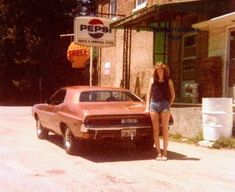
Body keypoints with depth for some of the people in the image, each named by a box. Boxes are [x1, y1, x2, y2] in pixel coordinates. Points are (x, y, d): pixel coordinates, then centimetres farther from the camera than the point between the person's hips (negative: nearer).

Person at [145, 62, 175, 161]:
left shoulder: (168, 80, 6)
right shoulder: (153, 80, 10)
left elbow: (173, 95, 9)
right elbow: (149, 94, 10)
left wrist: (169, 105, 1)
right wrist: (147, 107, 4)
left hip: (164, 104, -2)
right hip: (154, 104, 2)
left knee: (164, 129, -1)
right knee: (156, 130, 2)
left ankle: (164, 152, 5)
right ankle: (158, 153, 6)